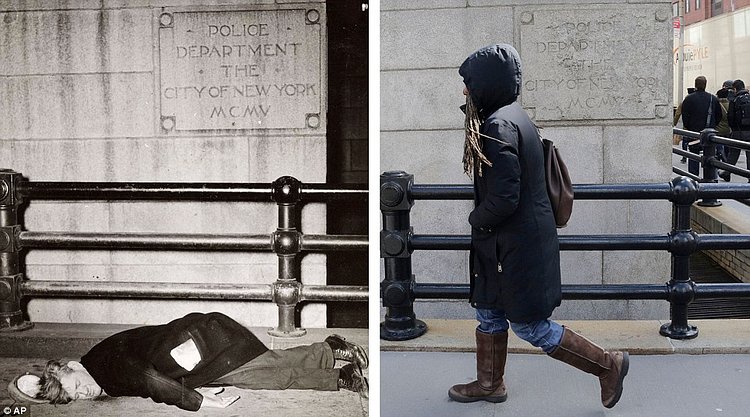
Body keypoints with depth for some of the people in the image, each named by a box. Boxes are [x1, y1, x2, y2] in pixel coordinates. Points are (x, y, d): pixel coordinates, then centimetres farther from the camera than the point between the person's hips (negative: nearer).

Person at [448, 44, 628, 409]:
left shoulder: (497, 125, -23)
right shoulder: (516, 116, 8)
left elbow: (503, 199, -27)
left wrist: (475, 219, -8)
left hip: (517, 244, -10)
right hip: (520, 237, 10)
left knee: (529, 325, 3)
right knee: (488, 312, 19)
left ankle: (607, 364, 15)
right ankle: (489, 384, 34)